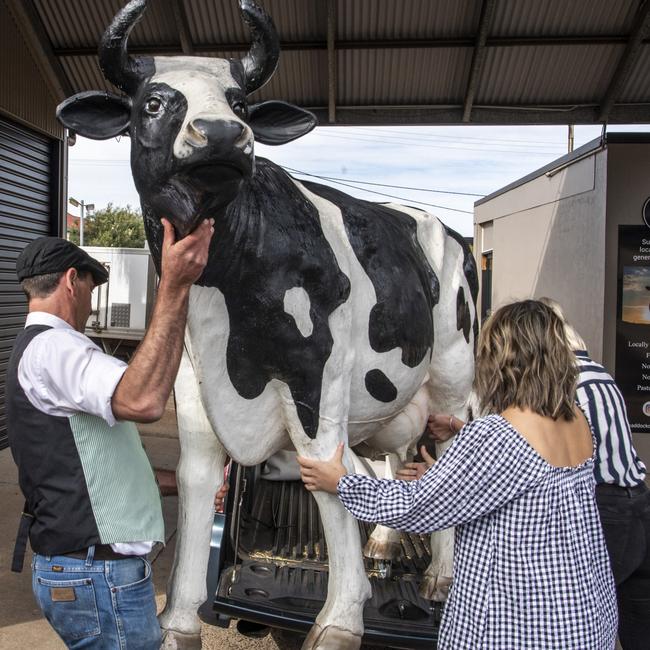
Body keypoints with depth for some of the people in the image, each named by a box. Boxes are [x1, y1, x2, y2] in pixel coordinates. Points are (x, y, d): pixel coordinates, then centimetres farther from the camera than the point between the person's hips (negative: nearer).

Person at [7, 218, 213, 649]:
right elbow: (141, 401, -38)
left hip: (80, 564, 10)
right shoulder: (51, 347, -16)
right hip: (98, 577, -10)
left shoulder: (40, 348, 17)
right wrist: (174, 287, -39)